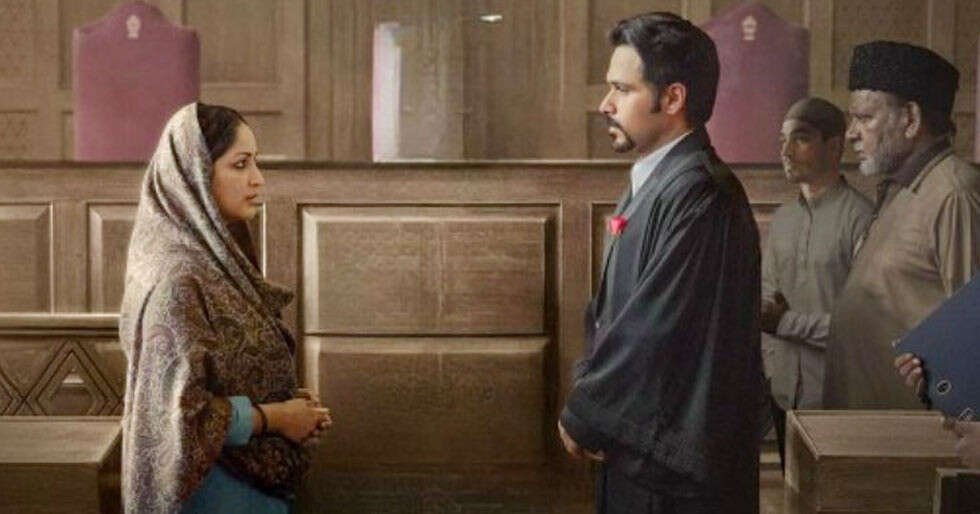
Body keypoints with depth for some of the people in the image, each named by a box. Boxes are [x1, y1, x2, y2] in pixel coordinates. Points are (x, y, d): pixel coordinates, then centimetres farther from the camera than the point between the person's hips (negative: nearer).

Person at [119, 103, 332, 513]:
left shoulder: (217, 258, 5)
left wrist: (289, 402, 1)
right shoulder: (178, 279, -21)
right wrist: (275, 417, -14)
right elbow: (181, 410, -24)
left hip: (255, 478, 8)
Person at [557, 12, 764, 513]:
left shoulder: (696, 195, -21)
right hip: (636, 451, 9)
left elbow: (652, 333, -23)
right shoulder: (652, 184, 10)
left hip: (673, 466, -9)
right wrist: (586, 395, -1)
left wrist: (582, 418, -10)